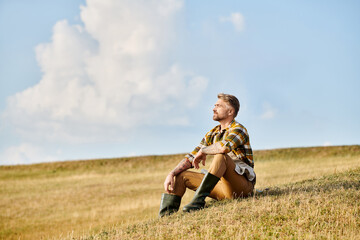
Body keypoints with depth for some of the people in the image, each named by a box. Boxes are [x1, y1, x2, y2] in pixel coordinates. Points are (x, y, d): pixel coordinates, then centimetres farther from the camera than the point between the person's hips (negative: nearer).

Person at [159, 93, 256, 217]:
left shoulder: (238, 129, -9)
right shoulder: (213, 134, 16)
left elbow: (224, 146, -33)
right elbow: (191, 158, 12)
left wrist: (203, 151, -14)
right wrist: (171, 174, -3)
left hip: (242, 186, -8)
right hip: (223, 187, 8)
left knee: (221, 156, -33)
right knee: (180, 175, 4)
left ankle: (199, 200, -32)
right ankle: (165, 215, -10)